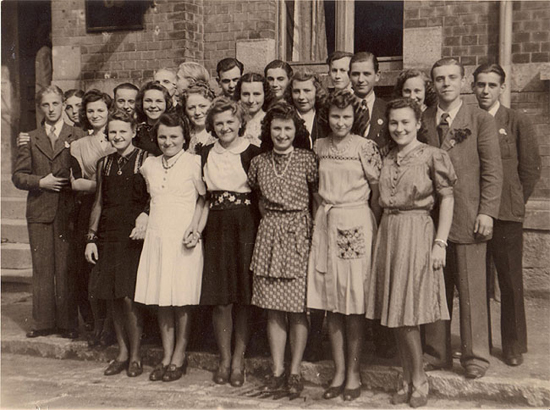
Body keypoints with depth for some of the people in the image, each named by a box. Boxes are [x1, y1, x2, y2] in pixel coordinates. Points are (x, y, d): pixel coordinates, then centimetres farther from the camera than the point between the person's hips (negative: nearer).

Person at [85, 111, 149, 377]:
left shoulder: (145, 161, -2)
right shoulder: (104, 164, 14)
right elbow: (99, 202, 18)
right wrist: (91, 237, 12)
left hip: (135, 236, -5)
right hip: (108, 236, 5)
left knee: (129, 297, -8)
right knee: (112, 297, 6)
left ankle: (135, 356, 7)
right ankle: (122, 352, 20)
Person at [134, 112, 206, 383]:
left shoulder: (194, 162, -4)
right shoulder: (149, 165, 12)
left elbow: (204, 198, -2)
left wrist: (194, 228, -12)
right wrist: (144, 221, 11)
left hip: (183, 239, -5)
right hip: (157, 237, 5)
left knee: (181, 300, 0)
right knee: (161, 299, 8)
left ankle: (179, 357, 12)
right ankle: (166, 357, 17)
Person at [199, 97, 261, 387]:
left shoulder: (252, 154, -1)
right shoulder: (206, 155, 12)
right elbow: (206, 198, 16)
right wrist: (198, 229, 6)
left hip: (246, 227, -3)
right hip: (216, 228, 3)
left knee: (243, 298, 1)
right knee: (220, 300, 2)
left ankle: (238, 360, 13)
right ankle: (224, 359, 16)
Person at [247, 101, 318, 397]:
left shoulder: (307, 159, -2)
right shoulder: (259, 162, 7)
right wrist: (269, 216, 11)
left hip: (299, 233, -3)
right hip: (269, 234, 3)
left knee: (298, 307, -1)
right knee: (273, 308, 5)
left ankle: (295, 371, 11)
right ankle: (277, 369, 15)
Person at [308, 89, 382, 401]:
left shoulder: (366, 147, -2)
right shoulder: (319, 147, 10)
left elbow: (377, 190, -1)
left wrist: (375, 228, -2)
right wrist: (322, 212, 10)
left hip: (356, 224, -4)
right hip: (325, 224, 4)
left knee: (354, 303, 0)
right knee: (332, 304, 7)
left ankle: (353, 373, 12)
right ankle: (339, 372, 18)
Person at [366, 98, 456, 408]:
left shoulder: (432, 156, -5)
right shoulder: (387, 159, 12)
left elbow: (447, 199, -6)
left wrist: (440, 242, -12)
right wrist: (382, 237, 5)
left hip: (417, 233, -5)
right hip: (388, 233, 6)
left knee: (408, 313, -3)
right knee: (395, 313, 8)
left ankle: (419, 382, 14)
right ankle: (408, 379, 21)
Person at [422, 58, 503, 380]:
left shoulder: (481, 120, 4)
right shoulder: (422, 121, 10)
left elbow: (493, 170, 0)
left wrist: (487, 211, -8)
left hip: (467, 217, -2)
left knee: (472, 291, 2)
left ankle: (476, 357, 14)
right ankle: (437, 354, 19)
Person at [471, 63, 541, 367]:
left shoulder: (517, 123, 3)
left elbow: (531, 169, 5)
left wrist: (512, 202, 4)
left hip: (506, 215, -1)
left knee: (511, 283, 5)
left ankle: (514, 347, 18)